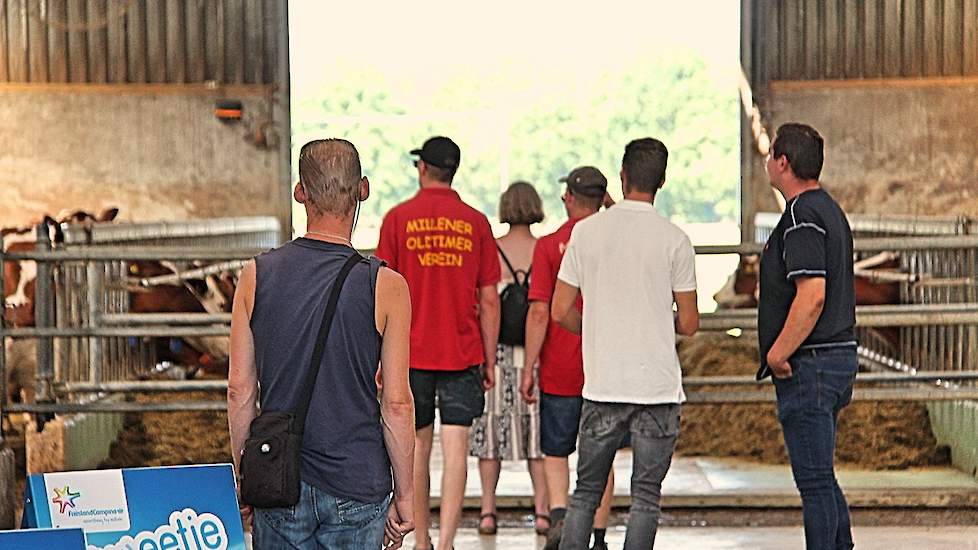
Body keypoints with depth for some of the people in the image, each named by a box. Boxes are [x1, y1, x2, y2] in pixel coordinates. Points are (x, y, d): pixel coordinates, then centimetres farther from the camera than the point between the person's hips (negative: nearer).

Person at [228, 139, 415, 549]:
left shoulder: (257, 276, -1)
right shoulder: (385, 286, -8)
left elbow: (240, 389, 2)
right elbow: (396, 404, -7)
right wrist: (404, 494, 3)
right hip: (357, 485, -2)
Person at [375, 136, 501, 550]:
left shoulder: (398, 218, -1)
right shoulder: (475, 222, 1)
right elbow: (489, 300, 2)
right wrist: (489, 360, 9)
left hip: (412, 353, 0)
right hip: (463, 355, 0)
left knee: (418, 448, 13)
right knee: (455, 451, -3)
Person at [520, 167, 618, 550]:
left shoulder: (549, 245, -7)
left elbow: (539, 313, -10)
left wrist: (528, 370, -5)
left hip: (560, 371, -2)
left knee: (556, 451, 11)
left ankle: (559, 515, -12)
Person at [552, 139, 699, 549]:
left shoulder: (586, 231, 1)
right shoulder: (674, 239, -4)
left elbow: (560, 311, 3)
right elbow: (689, 324, 0)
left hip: (602, 384, 2)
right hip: (658, 387, -2)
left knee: (586, 492, 11)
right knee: (646, 495, 4)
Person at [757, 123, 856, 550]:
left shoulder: (802, 217, -15)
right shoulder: (830, 210, 17)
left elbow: (812, 294, -25)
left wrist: (777, 354, -18)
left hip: (808, 365, -10)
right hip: (839, 355, 10)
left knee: (814, 480, -6)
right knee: (820, 478, 17)